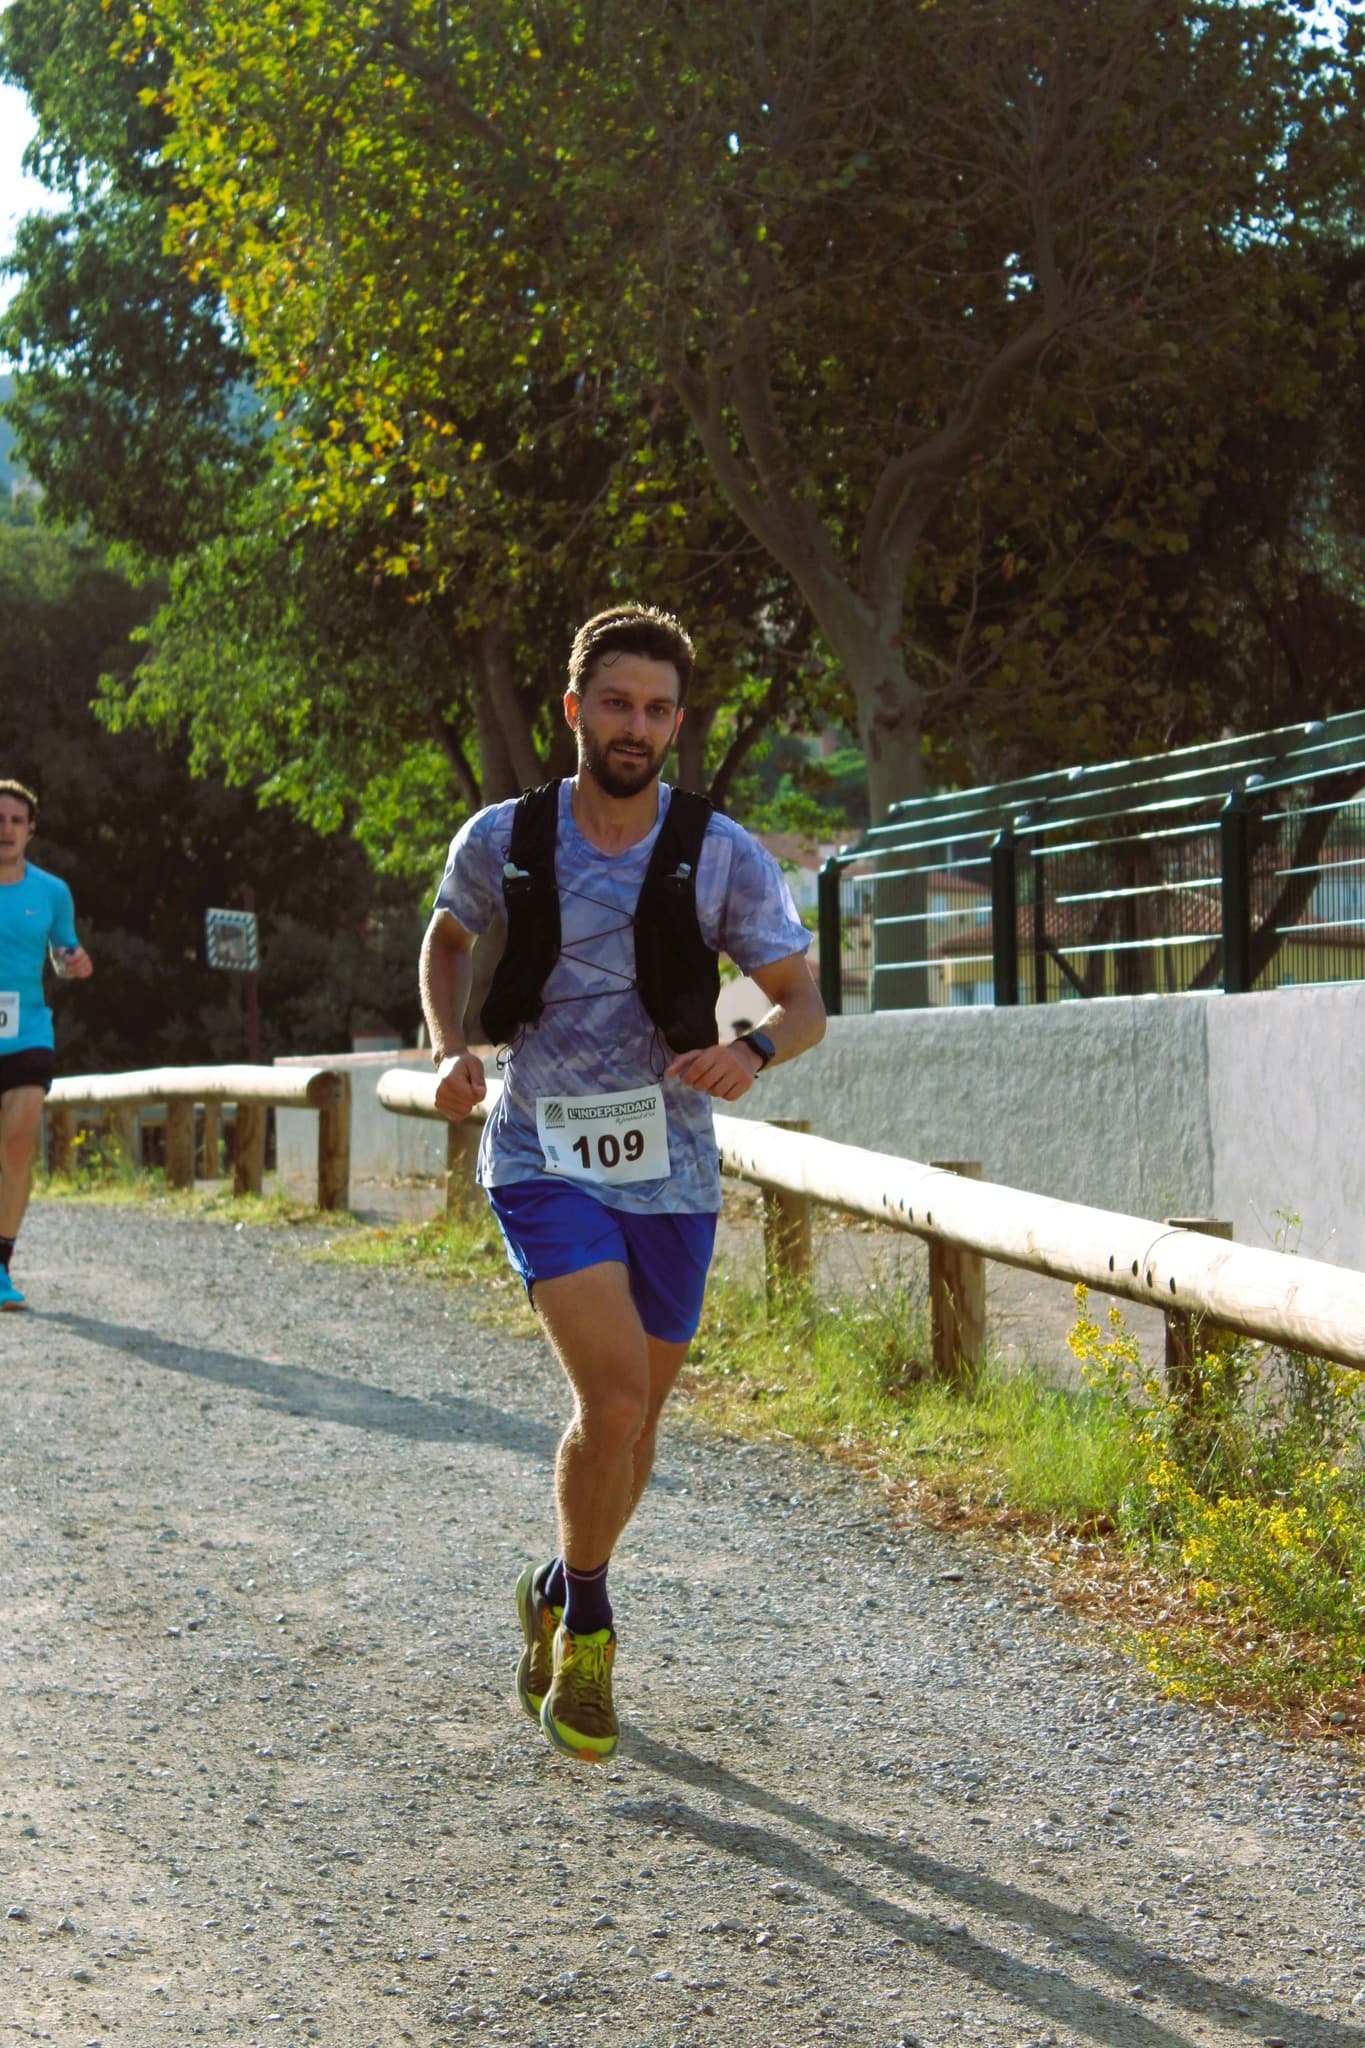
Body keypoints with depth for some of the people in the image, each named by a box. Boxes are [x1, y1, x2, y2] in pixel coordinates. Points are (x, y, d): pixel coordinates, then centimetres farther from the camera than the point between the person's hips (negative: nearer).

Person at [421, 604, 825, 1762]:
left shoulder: (723, 857, -5)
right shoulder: (503, 840, -4)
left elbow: (804, 1001, 0)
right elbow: (449, 937, 17)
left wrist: (754, 1052, -22)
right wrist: (451, 1049, 0)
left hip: (671, 1170, 2)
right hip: (545, 1158, -2)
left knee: (637, 1417, 13)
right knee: (615, 1395, -20)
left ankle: (558, 1595, 40)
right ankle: (587, 1624, 3)